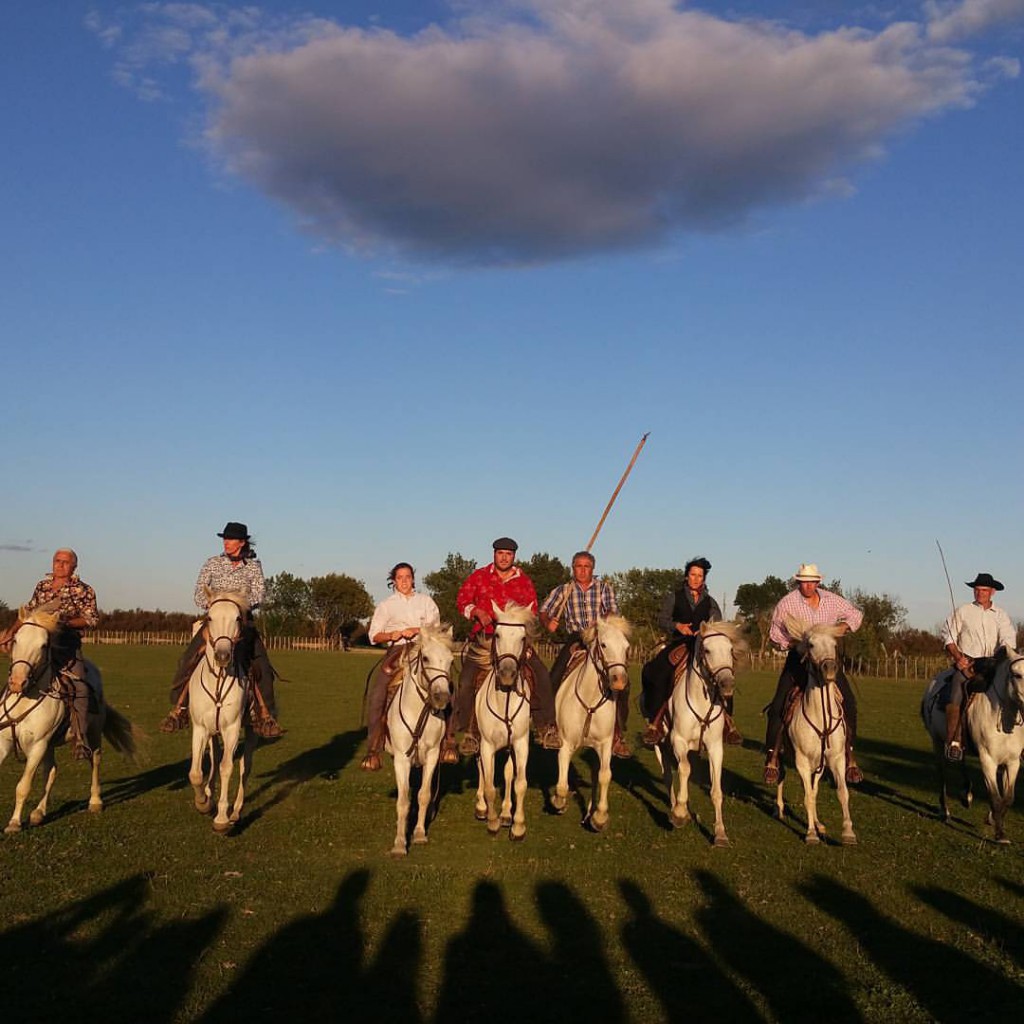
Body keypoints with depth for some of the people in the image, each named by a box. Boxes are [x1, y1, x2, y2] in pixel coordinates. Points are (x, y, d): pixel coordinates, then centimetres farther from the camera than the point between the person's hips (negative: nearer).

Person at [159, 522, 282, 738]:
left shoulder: (254, 567, 5)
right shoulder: (212, 564, 7)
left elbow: (258, 595, -3)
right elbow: (199, 595, 4)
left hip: (243, 621, -1)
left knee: (261, 666, -16)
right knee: (188, 661, -16)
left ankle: (265, 716, -8)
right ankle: (179, 709, -5)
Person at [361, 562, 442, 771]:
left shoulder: (425, 600, 17)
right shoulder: (385, 605, 16)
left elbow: (435, 627, 4)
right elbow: (374, 636, 9)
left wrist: (416, 630, -14)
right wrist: (391, 635, -11)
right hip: (396, 651, 0)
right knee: (376, 696, -20)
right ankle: (373, 750, -16)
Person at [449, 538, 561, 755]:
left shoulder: (524, 581, 11)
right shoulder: (478, 577, 7)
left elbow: (531, 612, 11)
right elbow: (462, 600, 3)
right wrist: (477, 612, -15)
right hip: (484, 638, -1)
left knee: (541, 675, -11)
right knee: (467, 679, -17)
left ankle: (546, 727, -1)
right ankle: (467, 731, -5)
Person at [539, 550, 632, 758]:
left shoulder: (604, 587, 9)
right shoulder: (563, 591, 10)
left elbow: (613, 612, -4)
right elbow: (544, 611, 6)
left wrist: (601, 622, -25)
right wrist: (548, 622, -16)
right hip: (575, 639, 0)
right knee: (554, 678, -18)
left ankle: (618, 736, -4)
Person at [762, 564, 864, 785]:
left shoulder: (832, 600, 1)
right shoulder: (787, 603, -7)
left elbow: (856, 614, 13)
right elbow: (774, 634, 2)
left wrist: (843, 626, -8)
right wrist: (793, 644, -14)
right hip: (798, 658, -2)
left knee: (849, 703, -4)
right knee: (778, 706, -13)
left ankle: (850, 757, 11)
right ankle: (771, 759, -2)